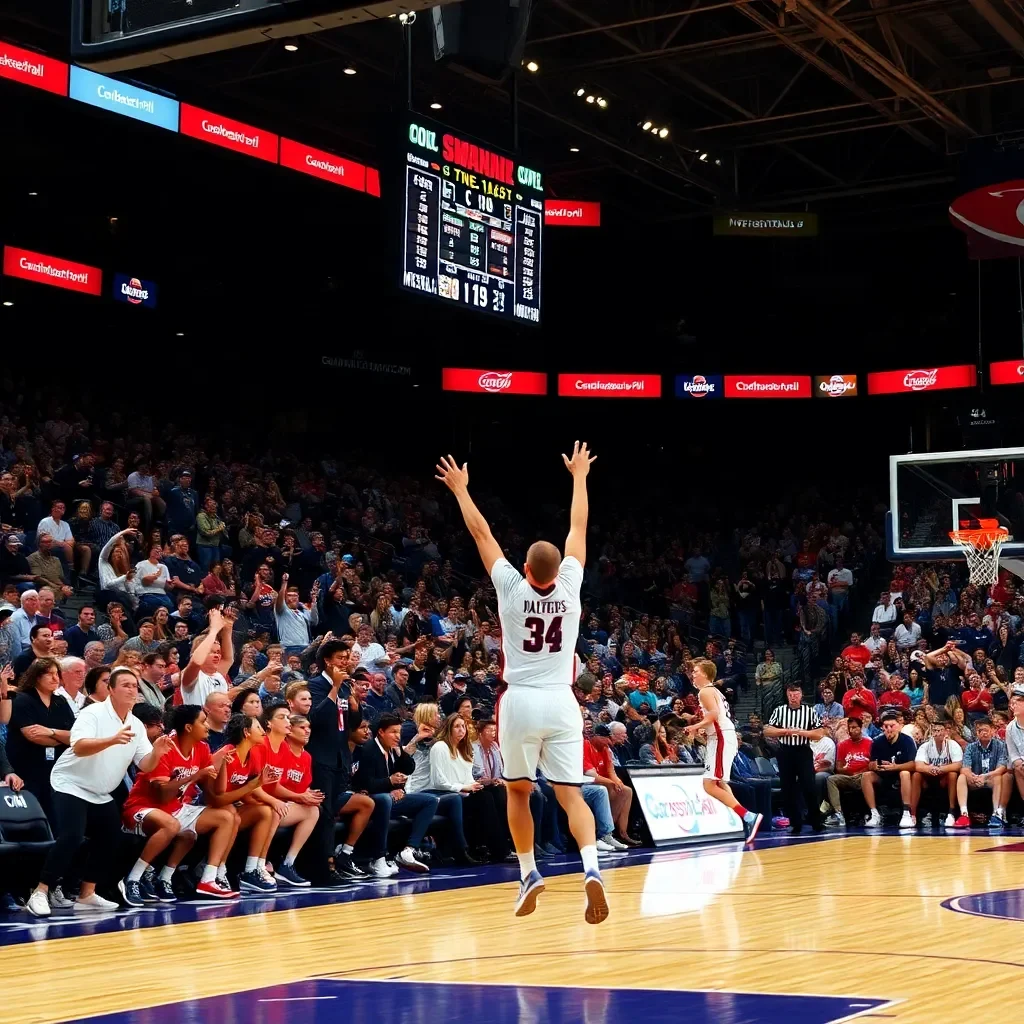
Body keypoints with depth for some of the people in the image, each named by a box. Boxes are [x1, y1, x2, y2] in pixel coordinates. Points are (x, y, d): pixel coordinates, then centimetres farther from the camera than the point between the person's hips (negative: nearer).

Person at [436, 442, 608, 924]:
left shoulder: (511, 590, -7)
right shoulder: (569, 586, -3)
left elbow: (482, 534, 4)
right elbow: (578, 528, 9)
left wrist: (461, 490, 15)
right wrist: (579, 476, 21)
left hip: (521, 702, -1)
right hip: (561, 703, 1)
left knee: (518, 791, 17)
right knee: (571, 793, -3)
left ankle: (529, 874, 17)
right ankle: (591, 869, -23)